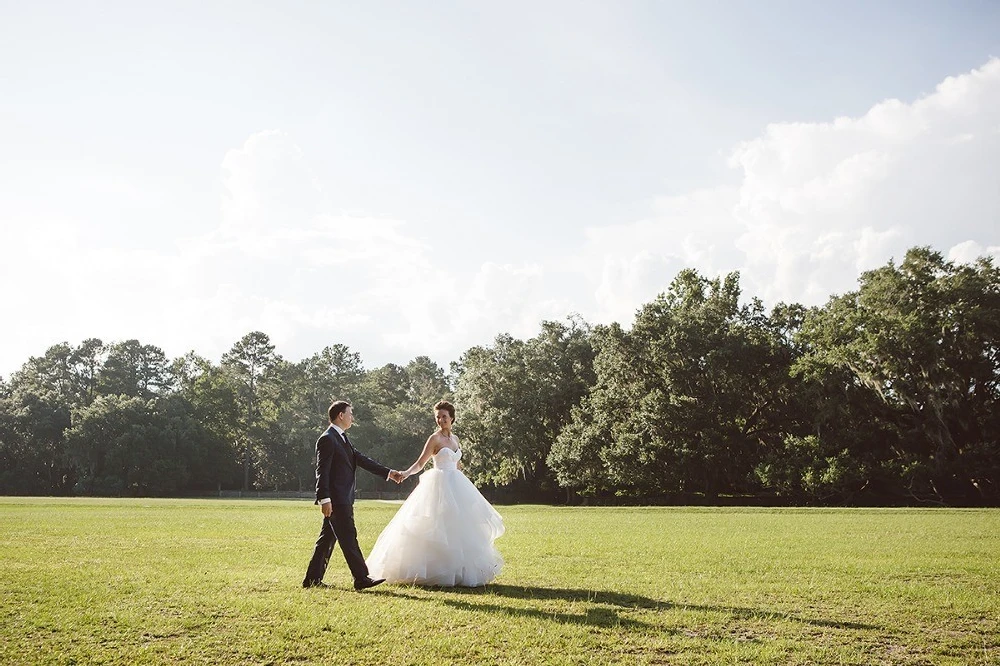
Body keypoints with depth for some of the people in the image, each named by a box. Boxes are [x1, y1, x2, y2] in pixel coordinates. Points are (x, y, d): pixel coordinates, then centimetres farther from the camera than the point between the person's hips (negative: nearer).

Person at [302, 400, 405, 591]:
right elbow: (322, 472, -17)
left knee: (327, 539, 12)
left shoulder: (342, 438, 18)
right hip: (335, 500, -10)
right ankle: (361, 578, -3)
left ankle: (312, 579, 17)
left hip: (343, 500, 10)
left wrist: (389, 473, 17)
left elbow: (361, 459, 19)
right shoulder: (327, 439, -12)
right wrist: (324, 499, -23)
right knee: (348, 537, -7)